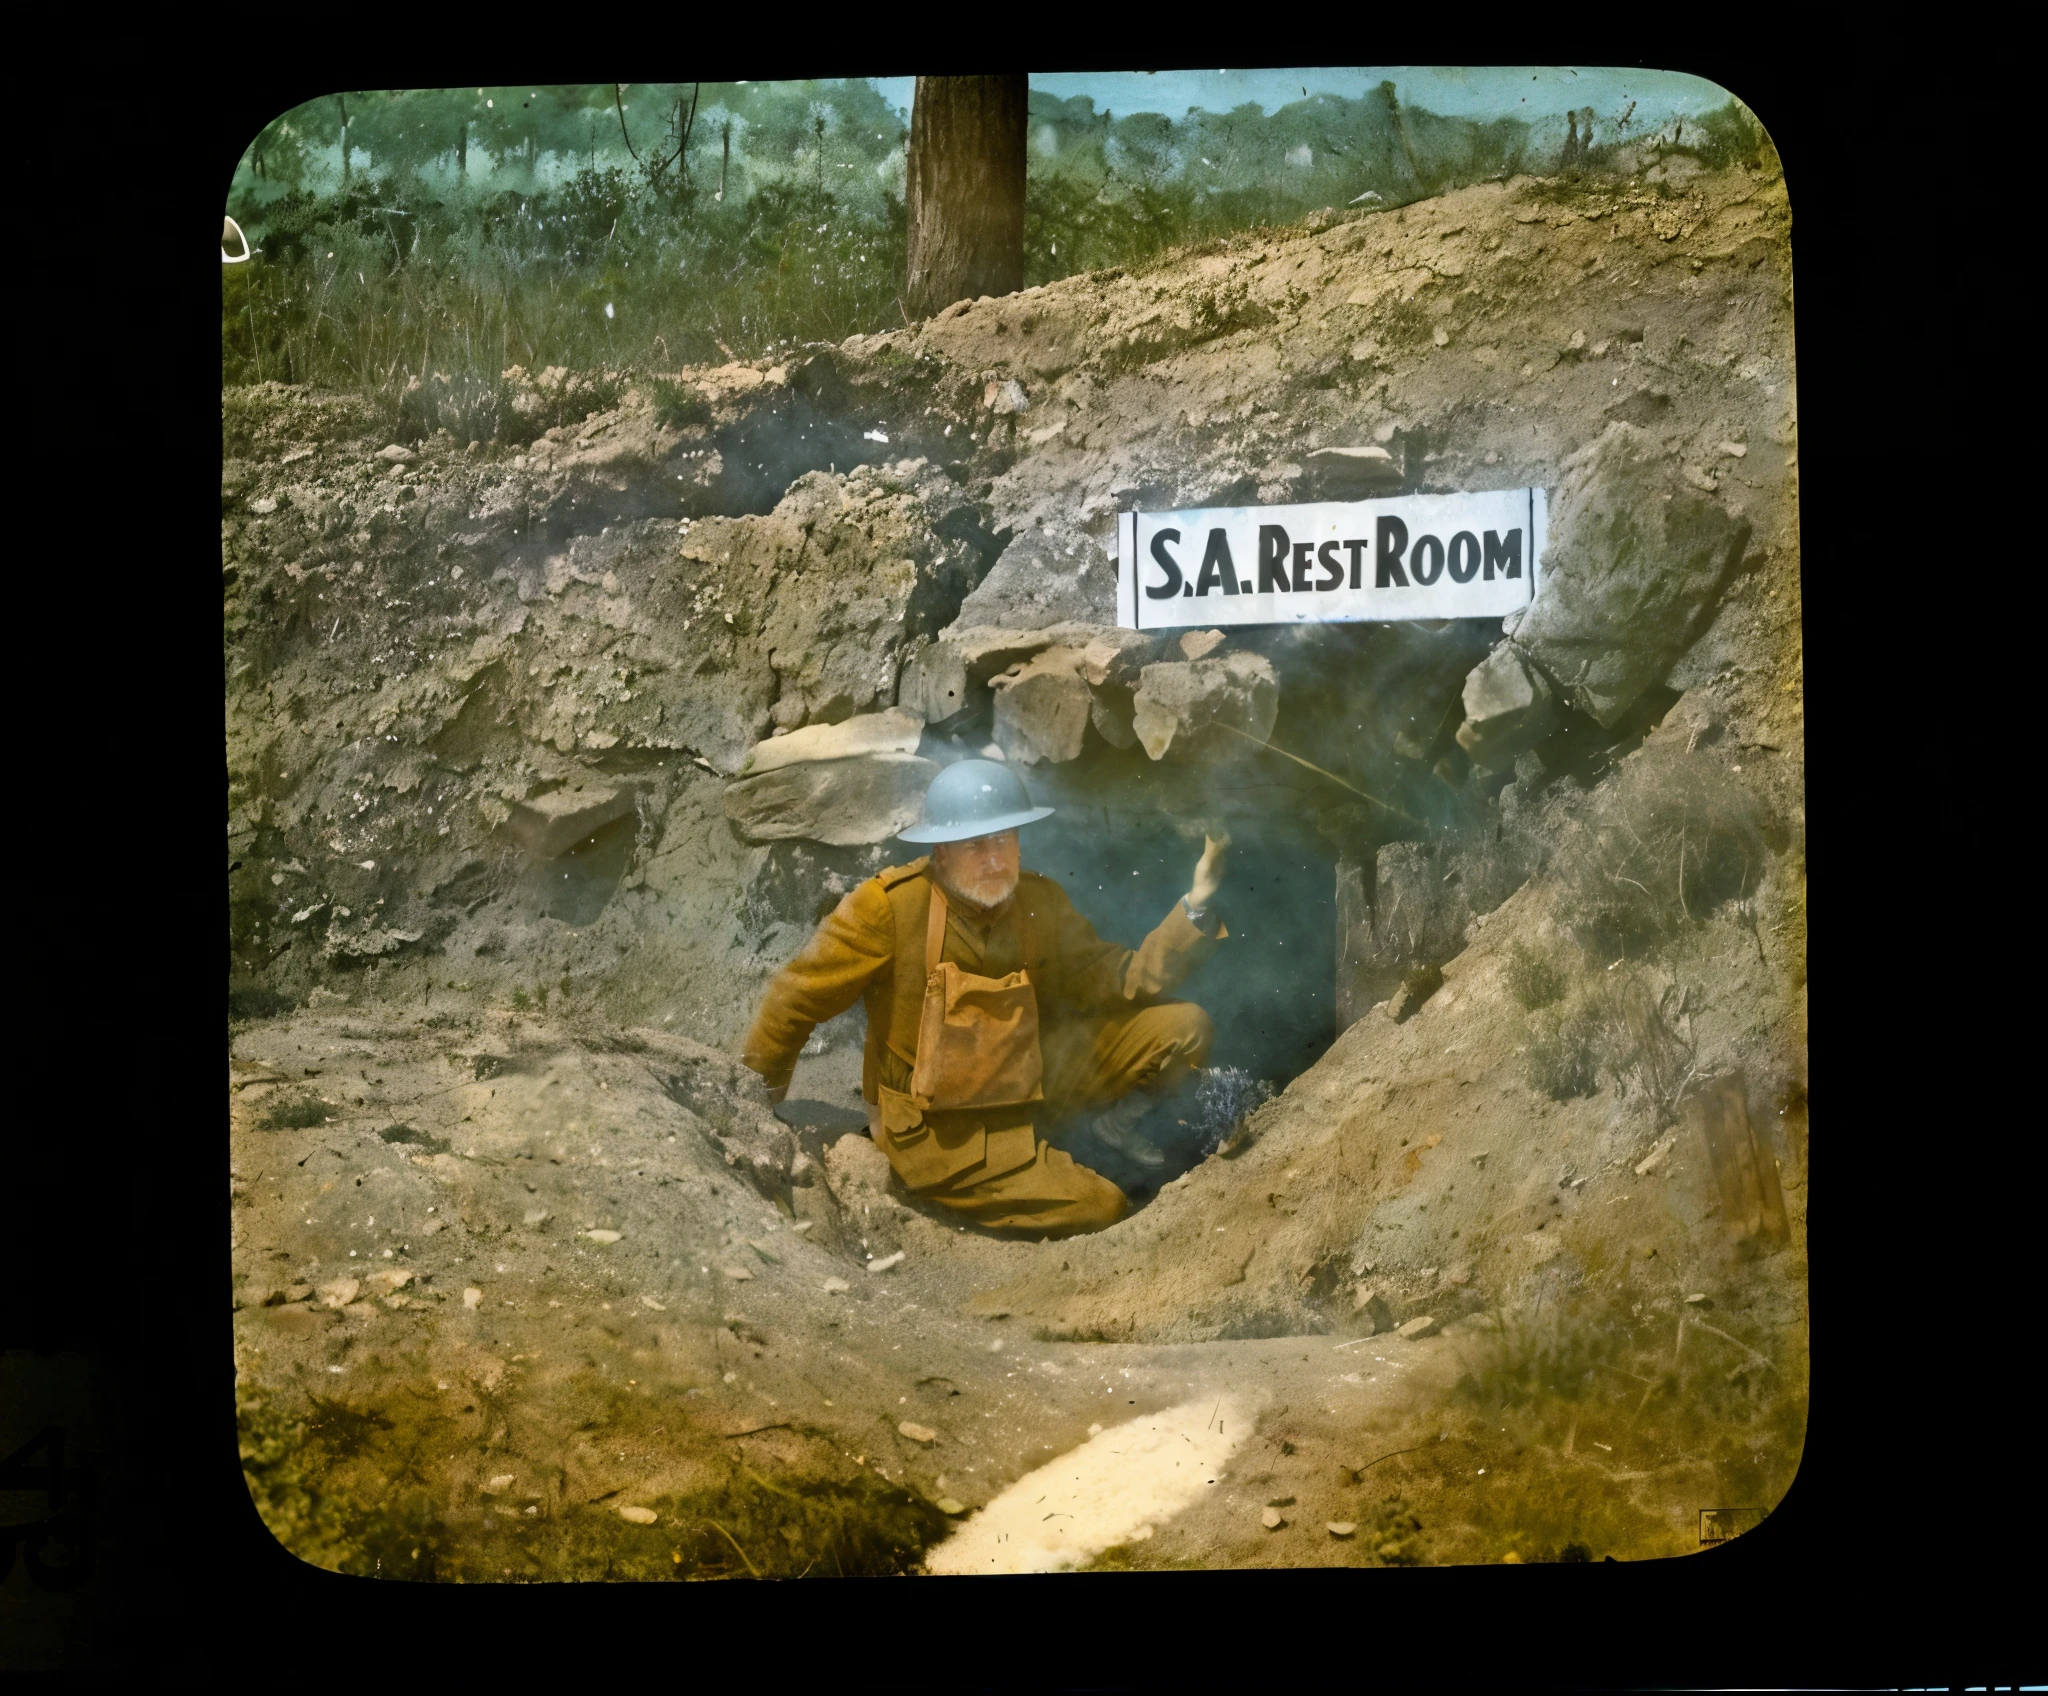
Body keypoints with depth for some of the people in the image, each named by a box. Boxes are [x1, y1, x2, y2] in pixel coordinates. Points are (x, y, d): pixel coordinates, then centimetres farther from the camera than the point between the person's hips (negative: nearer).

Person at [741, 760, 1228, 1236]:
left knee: (1183, 1028, -4)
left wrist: (1194, 909, -18)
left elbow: (1114, 979, -7)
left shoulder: (1040, 902, -3)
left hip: (1030, 1090, 6)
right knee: (1101, 1210, -17)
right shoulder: (889, 906, -20)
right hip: (940, 1130, -6)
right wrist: (756, 1098, 0)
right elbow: (796, 997, -10)